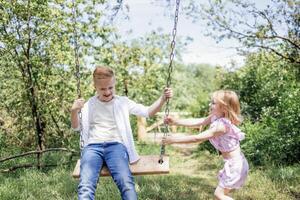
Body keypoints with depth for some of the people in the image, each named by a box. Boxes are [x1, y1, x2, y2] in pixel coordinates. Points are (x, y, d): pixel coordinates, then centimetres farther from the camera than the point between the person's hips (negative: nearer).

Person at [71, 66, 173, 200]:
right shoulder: (89, 104, 17)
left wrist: (162, 99, -6)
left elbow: (147, 112, 10)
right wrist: (74, 111, -3)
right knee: (85, 187, -28)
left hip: (116, 145, 0)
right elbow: (76, 127, 17)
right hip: (93, 146, 1)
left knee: (126, 183, -31)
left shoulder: (123, 102, 14)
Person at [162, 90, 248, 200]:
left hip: (235, 164, -9)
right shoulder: (215, 117, -2)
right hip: (234, 162, 9)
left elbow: (197, 138, -30)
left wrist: (174, 139, -25)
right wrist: (175, 121, -12)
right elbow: (196, 122, -4)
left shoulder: (221, 125, -29)